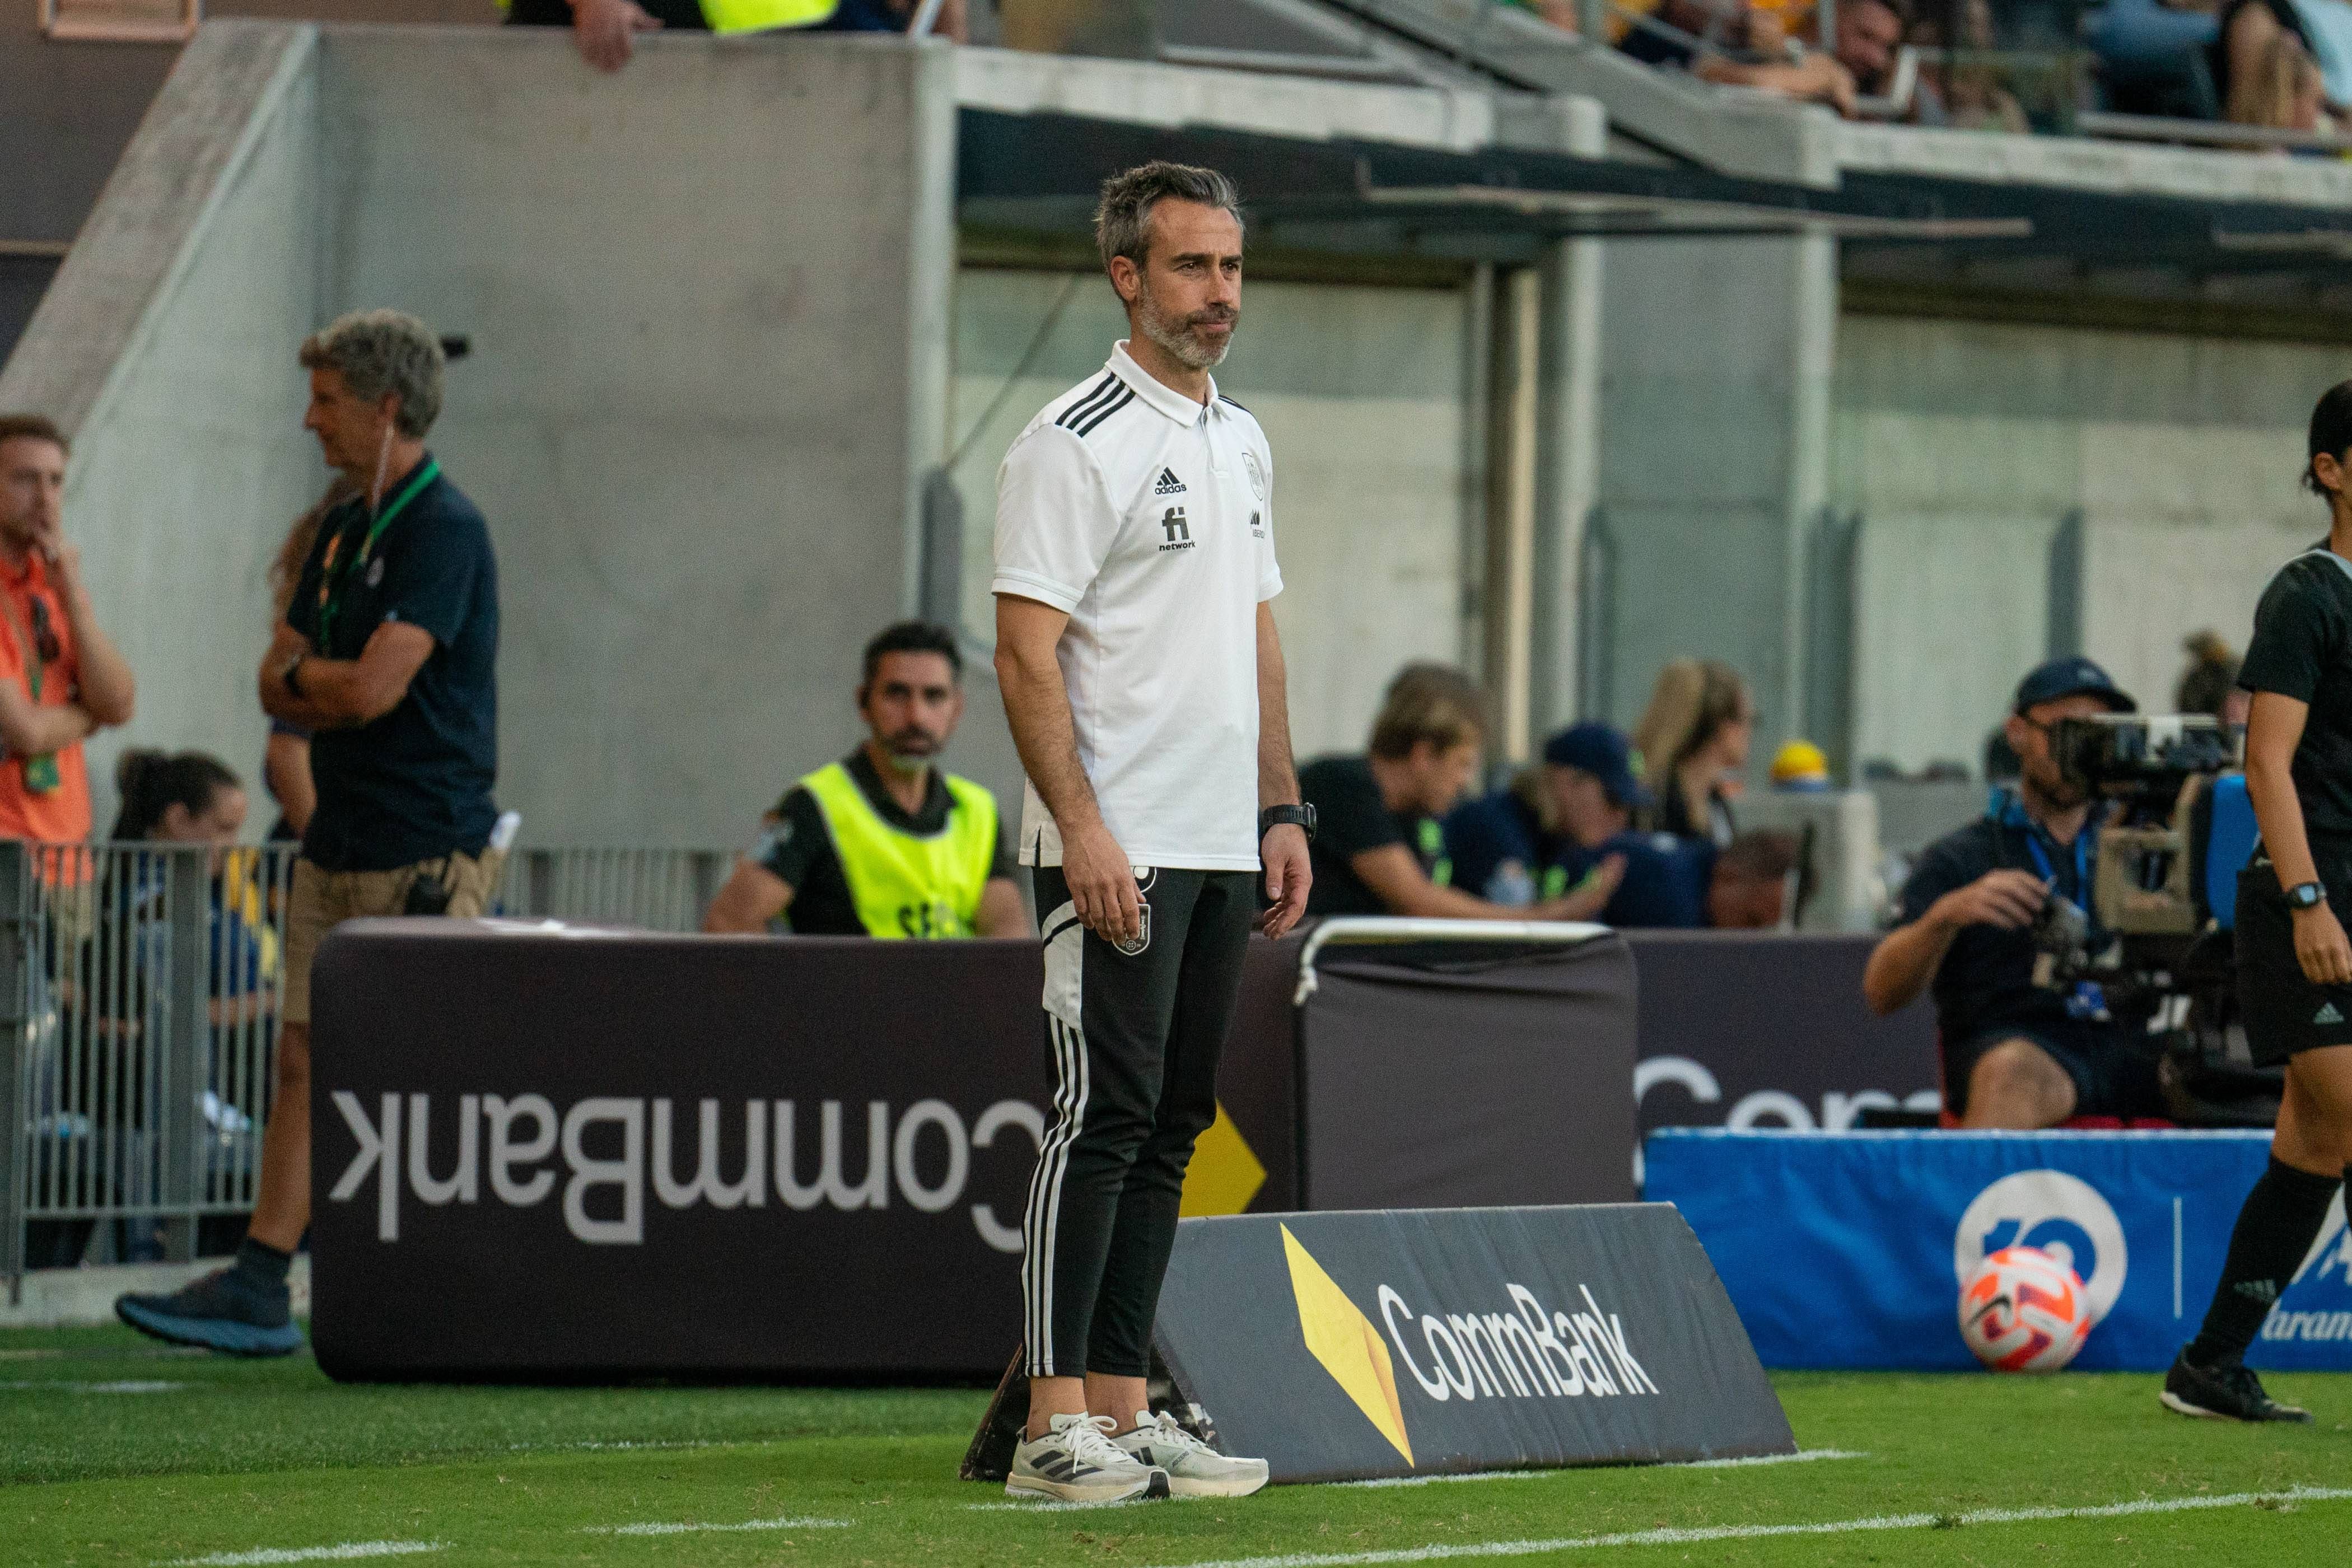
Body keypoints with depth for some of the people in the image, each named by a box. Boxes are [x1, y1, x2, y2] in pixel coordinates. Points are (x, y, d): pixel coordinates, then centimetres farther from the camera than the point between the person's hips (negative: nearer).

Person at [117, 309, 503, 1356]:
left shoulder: (444, 532, -14)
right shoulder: (344, 531, 16)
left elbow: (372, 689, -22)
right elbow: (279, 687, 16)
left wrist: (306, 676, -1)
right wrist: (332, 688, -6)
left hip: (427, 852, -9)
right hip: (339, 844, 9)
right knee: (304, 1060, 4)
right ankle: (260, 1286, 2)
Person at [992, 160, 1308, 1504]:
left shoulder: (1243, 443, 16)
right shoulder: (1075, 443, -10)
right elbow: (1027, 653, -14)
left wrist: (1282, 811, 15)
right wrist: (1082, 827, -21)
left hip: (1222, 846, 8)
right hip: (1115, 849, -8)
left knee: (1170, 1127, 8)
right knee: (1105, 1116, -11)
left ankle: (1124, 1410, 11)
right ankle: (1057, 1426, -10)